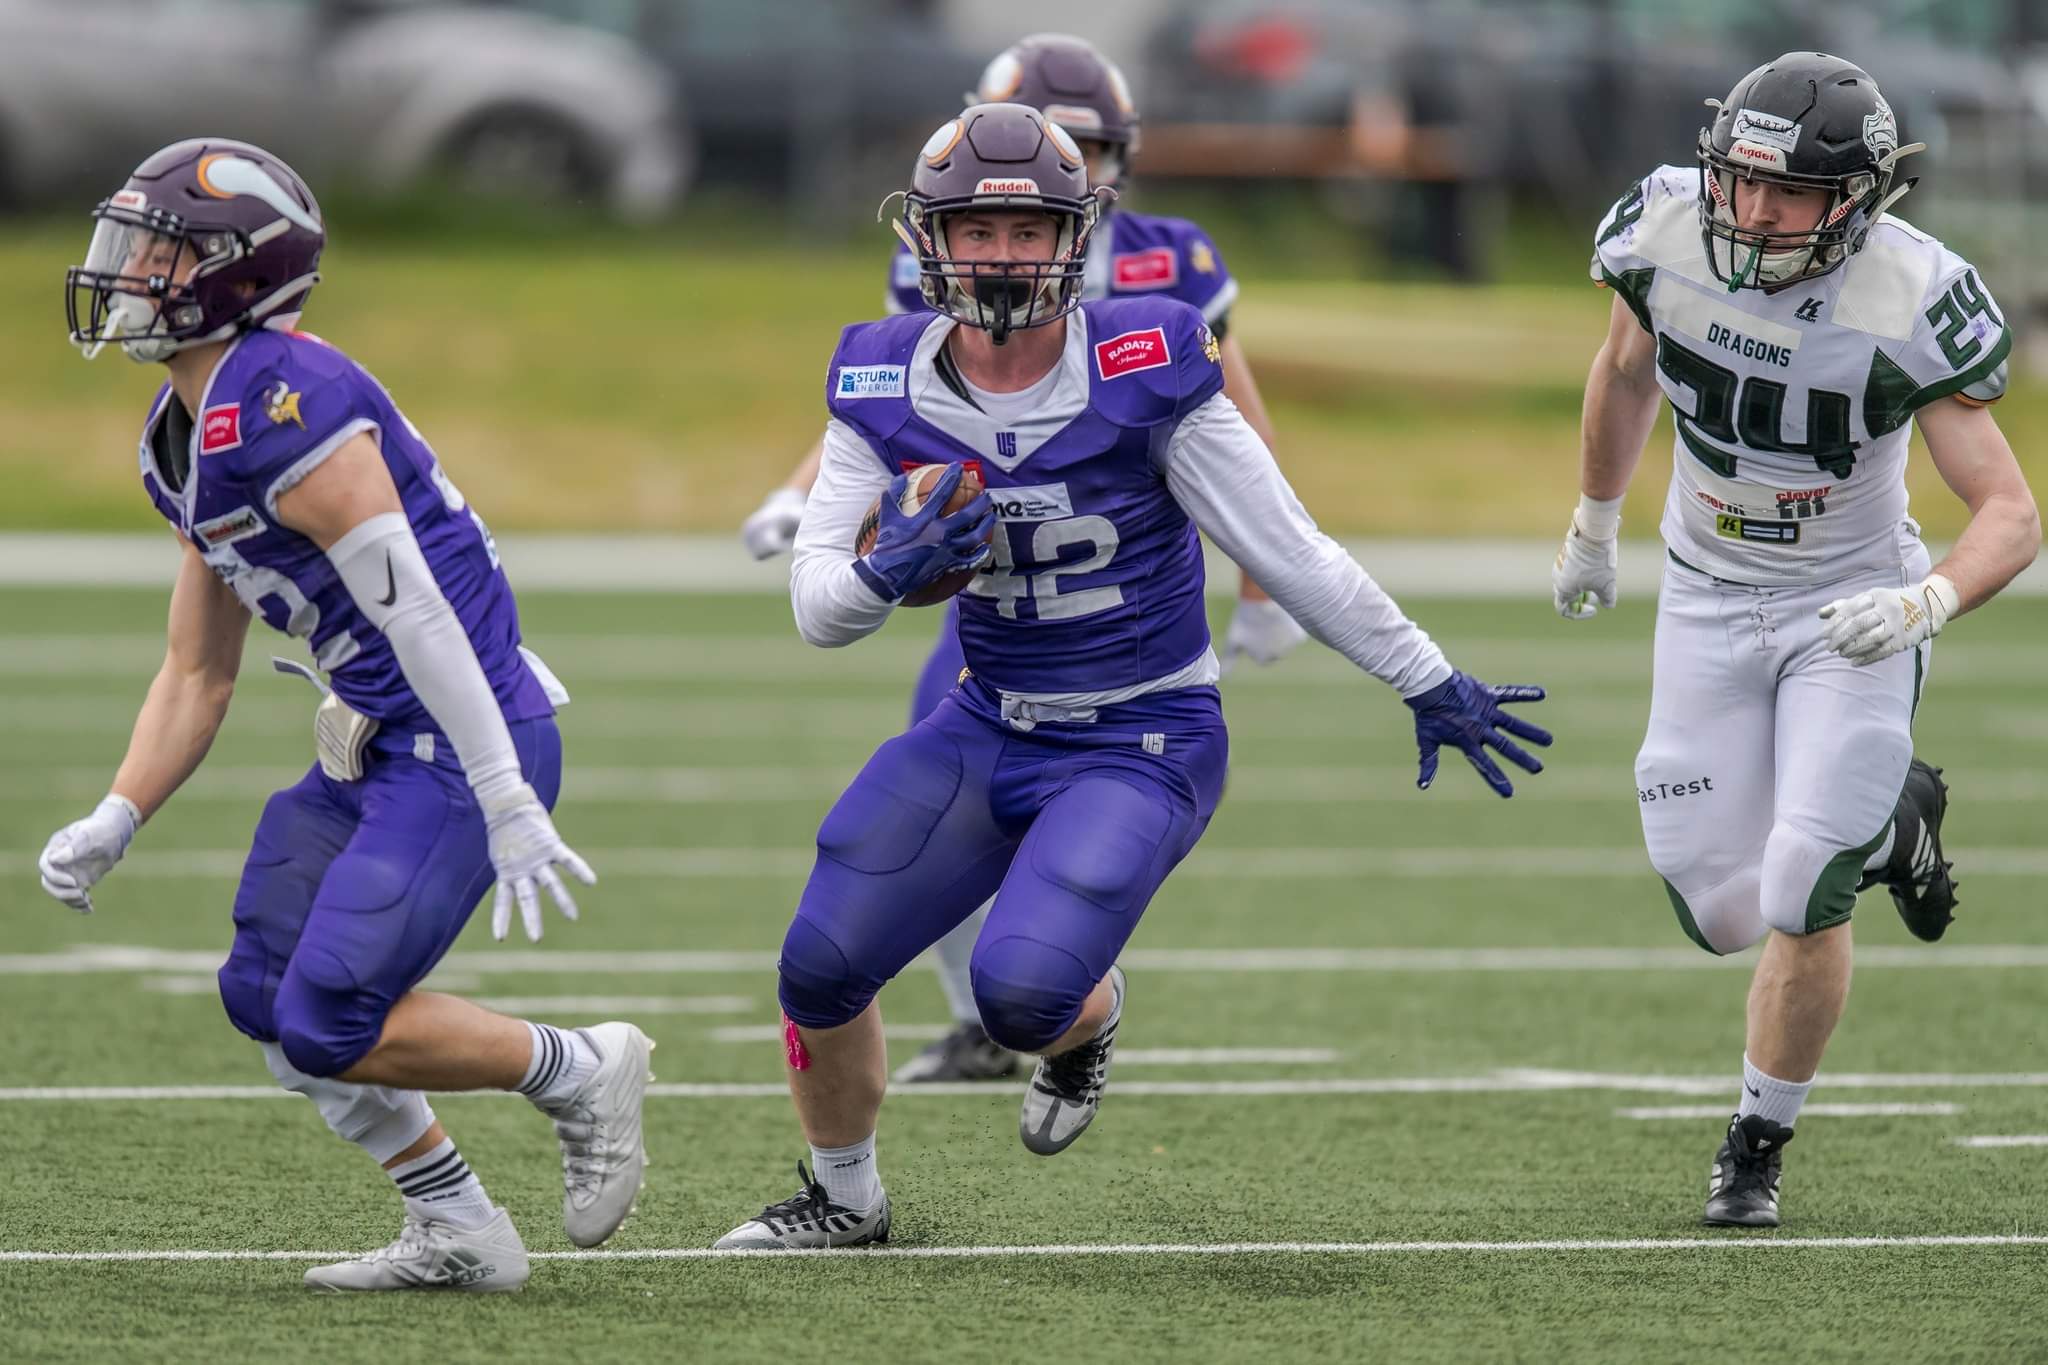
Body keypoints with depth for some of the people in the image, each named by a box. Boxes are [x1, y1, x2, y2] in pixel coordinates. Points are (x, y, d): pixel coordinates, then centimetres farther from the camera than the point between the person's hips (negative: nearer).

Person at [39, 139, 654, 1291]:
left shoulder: (282, 407, -20)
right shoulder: (185, 439, 13)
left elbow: (415, 613, -23)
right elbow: (198, 675, 20)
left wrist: (508, 808, -25)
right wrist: (113, 827, 10)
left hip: (462, 746, -10)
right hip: (380, 752, 10)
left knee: (329, 1028, -13)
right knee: (266, 995, 8)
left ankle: (579, 1072, 5)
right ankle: (460, 1236, 17)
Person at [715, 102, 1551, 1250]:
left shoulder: (1143, 375, -17)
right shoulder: (886, 389, -5)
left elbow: (1290, 553, -9)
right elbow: (817, 607, -5)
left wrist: (1431, 685, -2)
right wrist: (886, 573, -28)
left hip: (1141, 746, -4)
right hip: (989, 730, 4)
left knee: (1023, 991, -24)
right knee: (822, 969, -6)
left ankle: (1090, 1017, 16)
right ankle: (843, 1198, 24)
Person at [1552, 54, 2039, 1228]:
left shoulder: (1909, 306, -26)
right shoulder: (1669, 233, -16)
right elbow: (1628, 373, 8)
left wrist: (1927, 603, -43)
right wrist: (1595, 526, 21)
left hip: (1852, 608, -4)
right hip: (1711, 602, 4)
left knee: (1803, 901, -12)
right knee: (1723, 912, 0)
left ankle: (1759, 1151, 12)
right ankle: (1887, 818, 32)